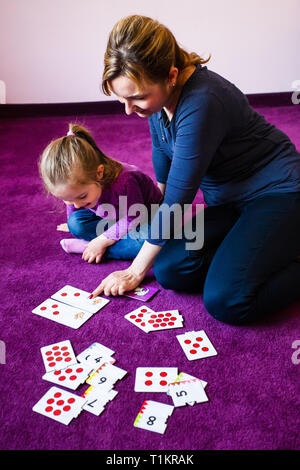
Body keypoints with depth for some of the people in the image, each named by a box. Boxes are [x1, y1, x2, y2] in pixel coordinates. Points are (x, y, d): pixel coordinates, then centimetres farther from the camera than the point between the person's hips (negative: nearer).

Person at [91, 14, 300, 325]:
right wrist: (159, 215, 24)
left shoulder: (202, 104, -29)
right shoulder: (158, 93, -4)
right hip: (229, 202, 8)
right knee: (169, 271, -12)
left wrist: (135, 272, -14)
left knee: (225, 302, -25)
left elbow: (177, 199, -25)